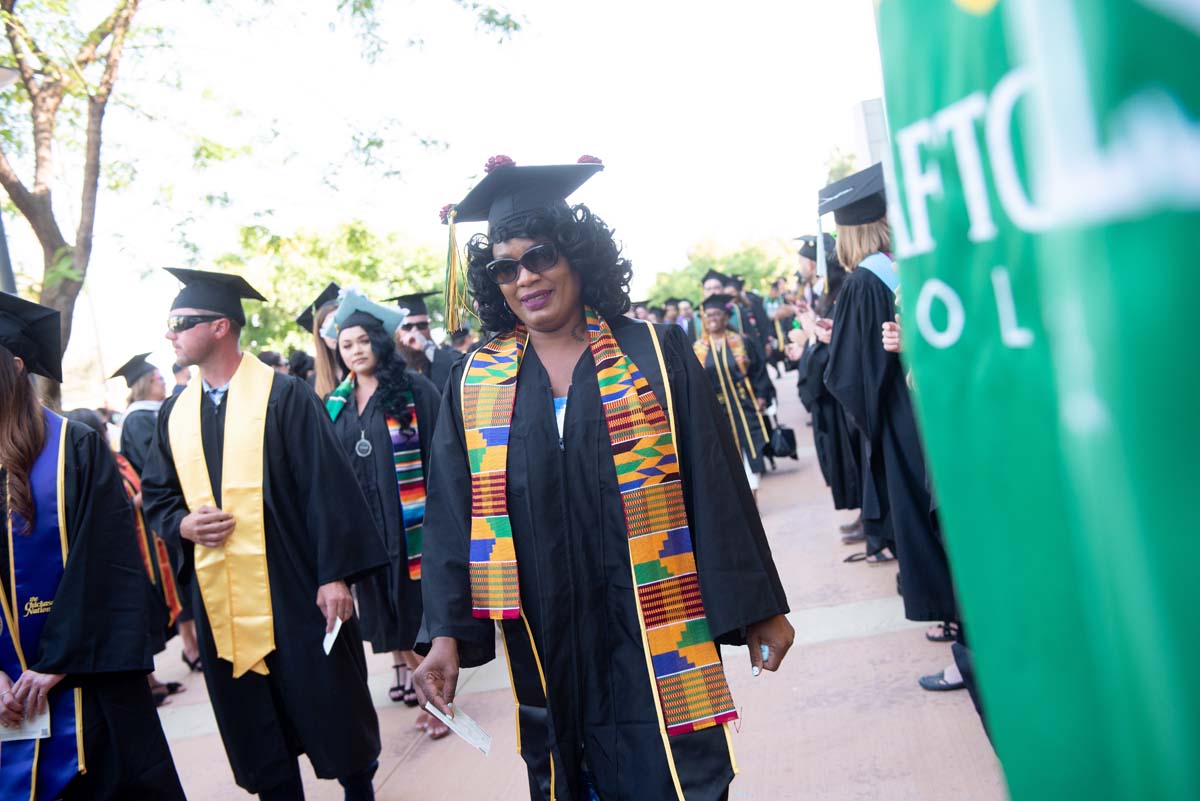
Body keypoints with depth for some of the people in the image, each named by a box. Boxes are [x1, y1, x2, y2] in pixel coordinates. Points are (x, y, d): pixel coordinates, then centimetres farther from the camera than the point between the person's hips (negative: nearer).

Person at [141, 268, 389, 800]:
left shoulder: (284, 395, -7)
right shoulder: (175, 414, 10)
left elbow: (327, 487, -11)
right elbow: (155, 494, 17)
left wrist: (336, 573, -17)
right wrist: (183, 524, -6)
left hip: (296, 586, -5)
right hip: (219, 594, 5)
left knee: (330, 706, 6)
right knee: (253, 729, 13)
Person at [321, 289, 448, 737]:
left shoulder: (412, 389, -5)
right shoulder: (336, 404, 9)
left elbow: (439, 449, -9)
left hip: (408, 513, -5)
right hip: (362, 520, 5)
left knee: (418, 598, -2)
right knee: (383, 600, 14)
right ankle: (405, 669, 30)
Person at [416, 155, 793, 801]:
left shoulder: (656, 356, -2)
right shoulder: (473, 385, 3)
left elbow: (716, 488, -2)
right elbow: (452, 517, 4)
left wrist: (758, 608, -1)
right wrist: (446, 634, -3)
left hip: (656, 637, -2)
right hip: (546, 645, 2)